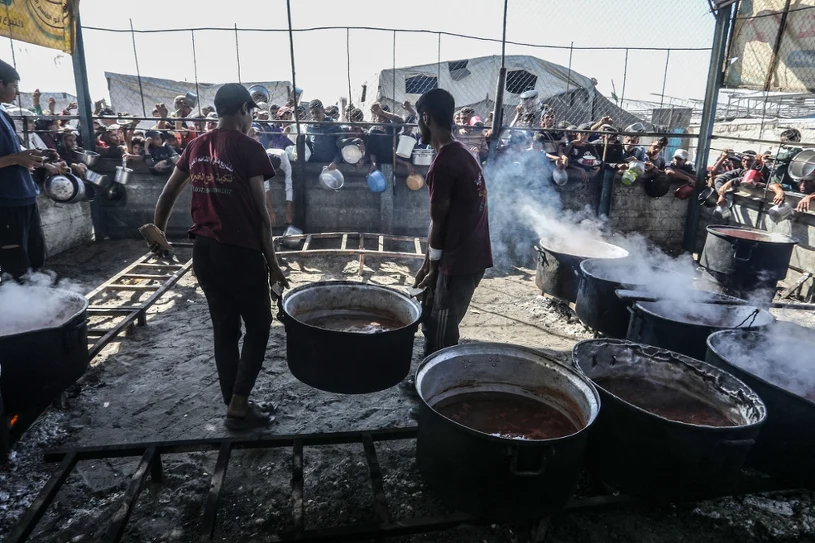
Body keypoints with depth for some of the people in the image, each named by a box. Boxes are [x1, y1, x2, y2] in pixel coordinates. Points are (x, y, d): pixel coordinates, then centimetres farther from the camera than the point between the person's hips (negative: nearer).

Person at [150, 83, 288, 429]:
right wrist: (272, 262, -6)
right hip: (240, 252, -6)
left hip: (203, 251, 6)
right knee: (258, 326, 9)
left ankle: (234, 407, 23)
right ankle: (238, 407, 7)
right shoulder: (248, 148, -9)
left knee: (224, 329, 14)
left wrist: (158, 232, 31)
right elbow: (260, 212, -11)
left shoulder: (196, 147, 9)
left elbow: (168, 195, 17)